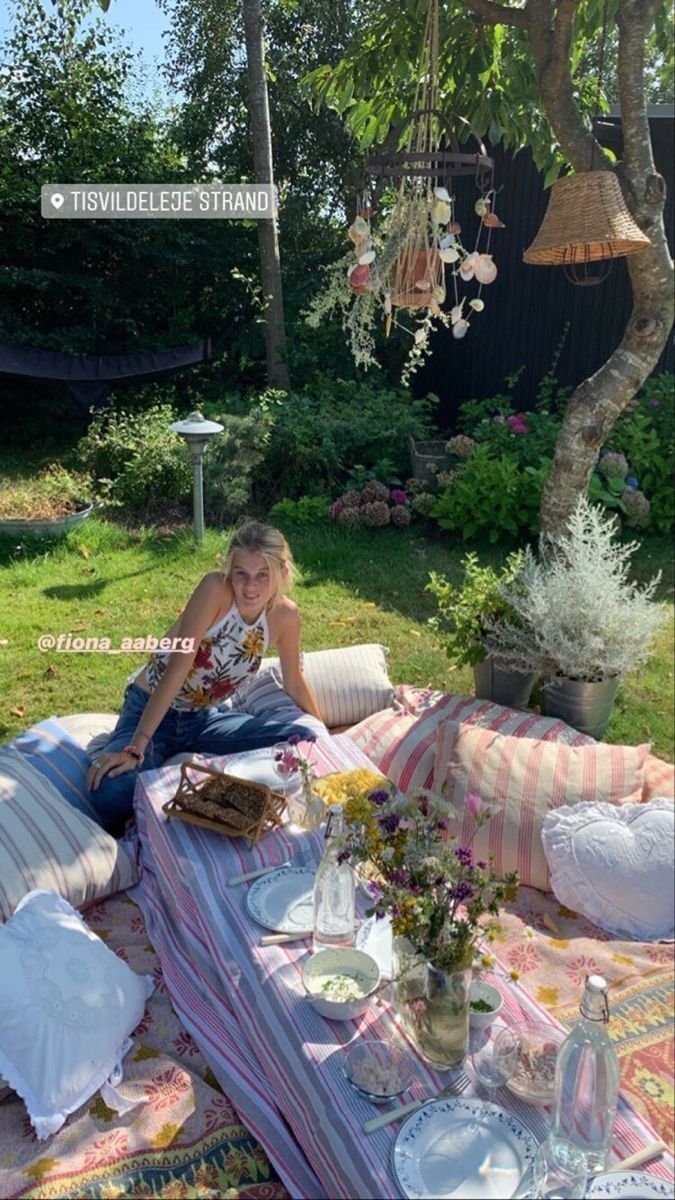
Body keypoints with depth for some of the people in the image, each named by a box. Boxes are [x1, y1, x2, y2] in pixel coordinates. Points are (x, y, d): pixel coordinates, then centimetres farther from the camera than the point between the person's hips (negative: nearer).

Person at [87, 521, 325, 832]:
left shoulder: (285, 616, -9)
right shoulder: (215, 589, -25)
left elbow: (294, 683, 7)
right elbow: (178, 667, -29)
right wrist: (135, 747, -31)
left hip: (205, 718, 5)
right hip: (150, 711, -5)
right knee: (112, 791, -34)